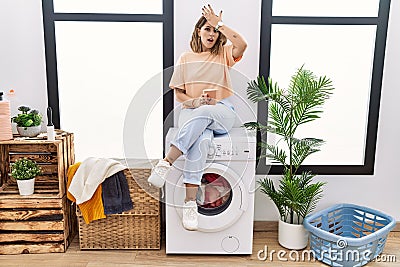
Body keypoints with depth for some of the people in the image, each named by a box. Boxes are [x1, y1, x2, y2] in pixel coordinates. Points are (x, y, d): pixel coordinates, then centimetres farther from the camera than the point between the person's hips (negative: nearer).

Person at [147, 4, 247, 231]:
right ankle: (191, 202, -37)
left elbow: (242, 45, -11)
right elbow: (178, 93, 14)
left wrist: (219, 24, -2)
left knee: (203, 112, -39)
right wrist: (192, 101, -8)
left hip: (222, 113, 0)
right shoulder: (186, 59, 18)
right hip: (191, 112, 1)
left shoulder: (224, 54, 14)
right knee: (202, 139, -35)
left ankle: (167, 162, -39)